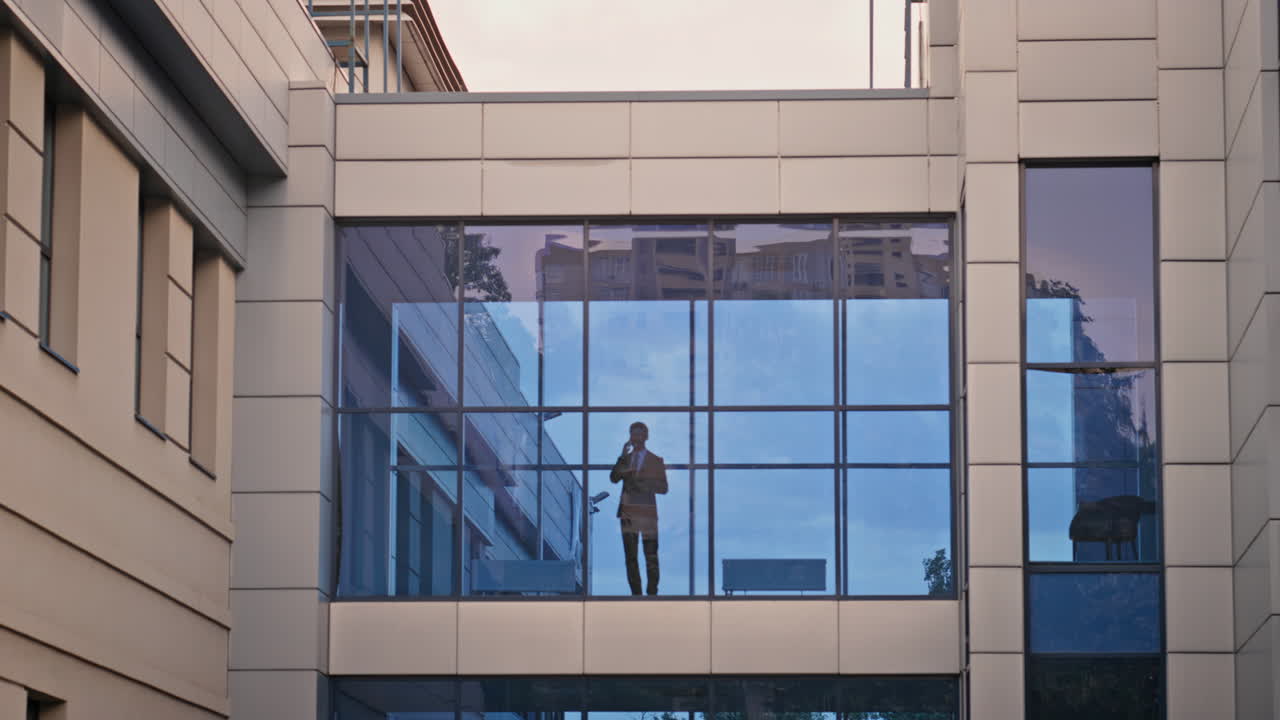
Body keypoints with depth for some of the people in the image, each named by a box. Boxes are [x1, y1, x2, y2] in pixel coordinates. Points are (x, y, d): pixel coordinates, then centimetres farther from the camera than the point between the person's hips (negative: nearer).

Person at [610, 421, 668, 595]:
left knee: (651, 558, -7)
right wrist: (623, 456, -10)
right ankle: (636, 594, 2)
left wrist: (642, 484, -12)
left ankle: (652, 593, -4)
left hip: (647, 514, -2)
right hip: (628, 513, 2)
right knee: (631, 557, 0)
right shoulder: (624, 459, 16)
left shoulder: (656, 461, 8)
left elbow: (663, 488, 0)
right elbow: (614, 478, -1)